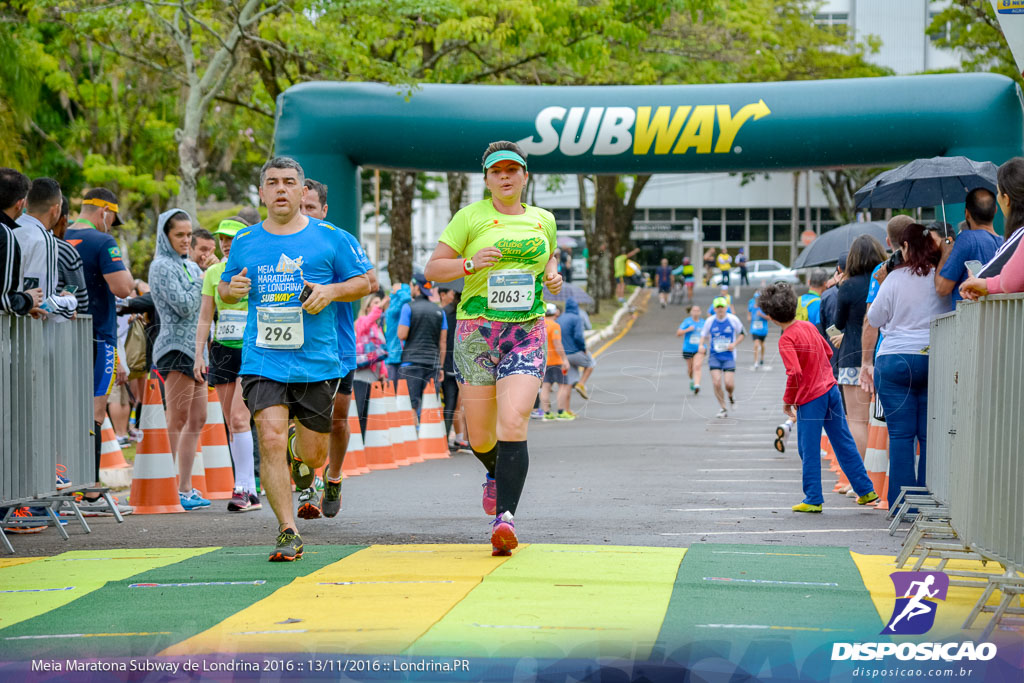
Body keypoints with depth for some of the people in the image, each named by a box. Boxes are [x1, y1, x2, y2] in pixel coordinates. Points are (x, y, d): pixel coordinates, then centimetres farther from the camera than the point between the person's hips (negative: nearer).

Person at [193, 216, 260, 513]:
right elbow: (204, 318, 9)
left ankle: (243, 487, -17)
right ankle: (250, 493, 8)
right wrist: (199, 355, 1)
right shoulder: (213, 273, 10)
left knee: (239, 417, -18)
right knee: (232, 424, 3)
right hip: (222, 351, 5)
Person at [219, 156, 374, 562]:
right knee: (271, 440, -17)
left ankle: (299, 459, 46)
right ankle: (288, 533, -9)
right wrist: (233, 289, -2)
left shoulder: (329, 237, 4)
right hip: (262, 360, 0)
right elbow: (224, 288, 22)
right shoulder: (245, 242, 9)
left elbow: (364, 282, 9)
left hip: (317, 361, 0)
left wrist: (331, 290, -10)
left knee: (313, 453, 6)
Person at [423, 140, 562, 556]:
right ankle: (497, 474, 42)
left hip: (527, 334, 1)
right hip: (477, 331, -1)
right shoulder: (471, 217, 1)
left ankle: (504, 518, -21)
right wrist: (470, 264, -16)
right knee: (480, 436, 7)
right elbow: (433, 269, 2)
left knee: (513, 424, -18)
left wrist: (552, 276, 8)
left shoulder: (543, 220, 12)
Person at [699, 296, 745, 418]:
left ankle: (730, 396, 26)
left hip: (729, 356, -1)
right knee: (716, 383, -11)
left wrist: (734, 344, -8)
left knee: (729, 384, -11)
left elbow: (742, 334, 9)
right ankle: (723, 409, 5)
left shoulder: (733, 320, -3)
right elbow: (704, 335, 13)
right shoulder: (710, 321, 0)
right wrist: (701, 345, -7)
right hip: (714, 356, 1)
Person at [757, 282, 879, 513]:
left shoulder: (786, 340, -16)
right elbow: (828, 352, 18)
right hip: (831, 390, 7)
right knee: (843, 442, 13)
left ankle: (813, 500, 6)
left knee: (809, 450, 3)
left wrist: (788, 401, -11)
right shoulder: (808, 326, 6)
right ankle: (865, 490, 16)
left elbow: (795, 373, -25)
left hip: (810, 399, -7)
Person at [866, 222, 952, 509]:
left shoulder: (895, 279, -5)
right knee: (930, 435, 5)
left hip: (895, 360, -2)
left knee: (900, 435, 1)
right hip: (936, 360, 2)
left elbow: (874, 319, 5)